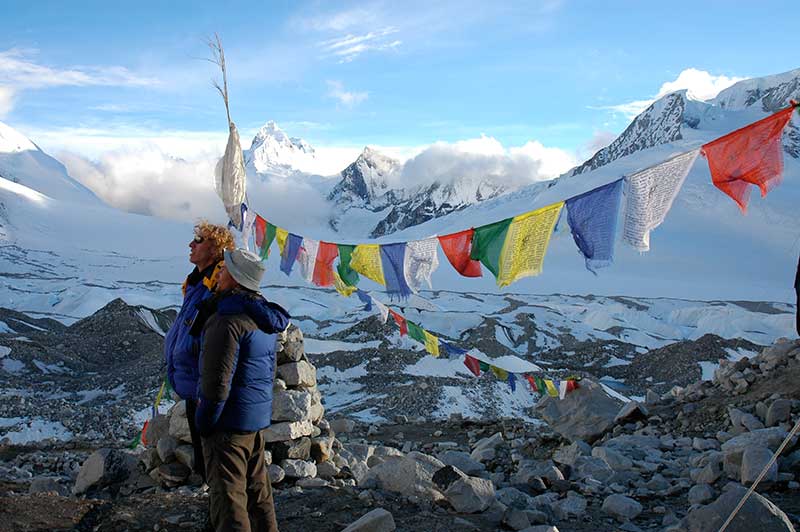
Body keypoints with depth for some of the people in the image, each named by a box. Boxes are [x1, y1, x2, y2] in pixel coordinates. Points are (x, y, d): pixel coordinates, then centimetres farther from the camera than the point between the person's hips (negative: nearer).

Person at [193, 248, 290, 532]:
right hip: (259, 415, 9)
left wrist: (203, 423, -12)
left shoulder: (227, 320, -21)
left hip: (230, 421, -9)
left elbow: (217, 381, -21)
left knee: (227, 495, -1)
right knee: (257, 488, 18)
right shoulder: (263, 315, 8)